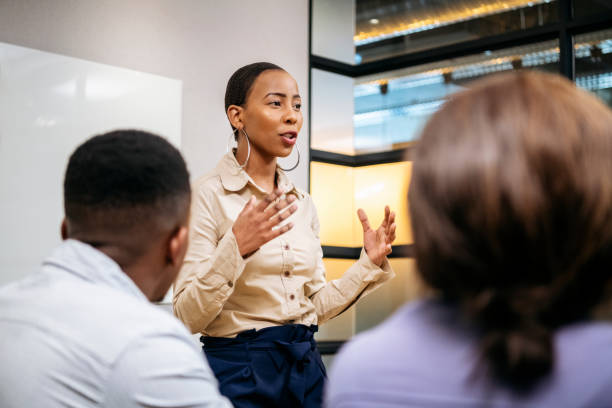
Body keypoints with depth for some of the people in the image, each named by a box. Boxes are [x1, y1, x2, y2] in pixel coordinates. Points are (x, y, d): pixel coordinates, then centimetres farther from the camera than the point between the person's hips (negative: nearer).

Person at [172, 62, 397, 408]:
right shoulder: (208, 195, -10)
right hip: (239, 369, -5)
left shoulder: (303, 203, 7)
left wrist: (370, 263, 0)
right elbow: (189, 316, -16)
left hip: (305, 366, 6)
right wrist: (235, 249, -28)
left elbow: (316, 305, 10)